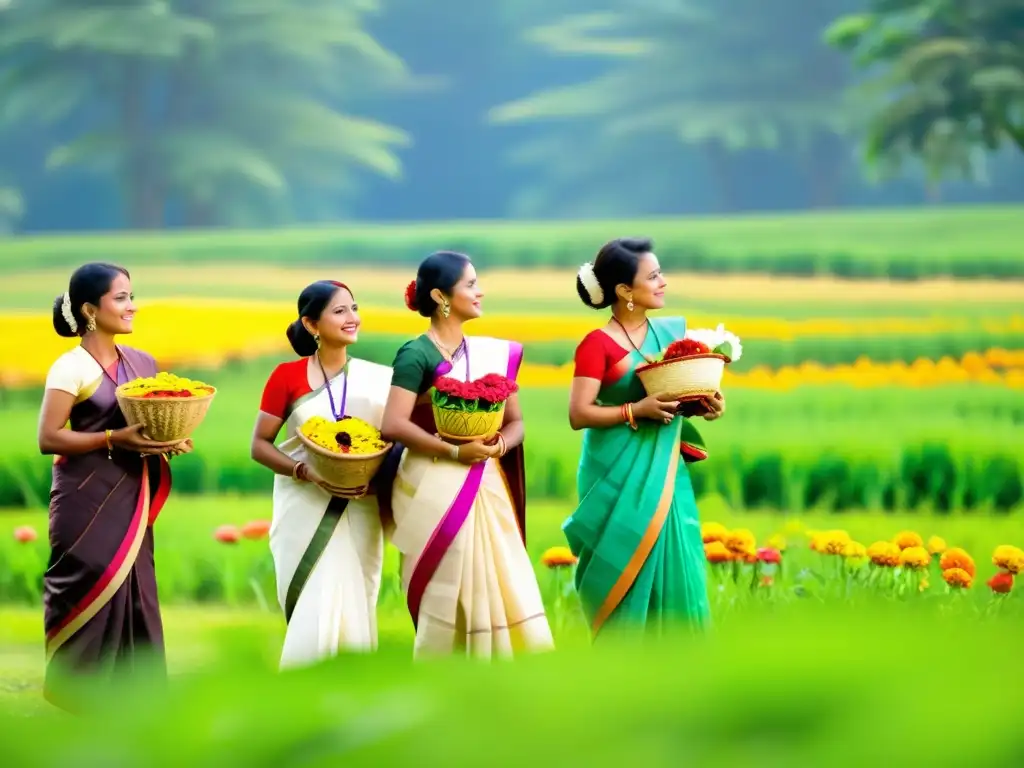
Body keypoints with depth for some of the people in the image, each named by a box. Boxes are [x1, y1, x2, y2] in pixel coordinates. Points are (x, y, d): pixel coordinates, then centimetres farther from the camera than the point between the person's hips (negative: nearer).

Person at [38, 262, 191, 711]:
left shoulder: (142, 363, 10)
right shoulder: (71, 368, -9)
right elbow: (48, 438, -14)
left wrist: (170, 441, -3)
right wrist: (115, 439, -21)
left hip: (131, 501, 6)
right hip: (86, 501, -6)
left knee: (134, 598, 5)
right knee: (89, 598, -6)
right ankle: (75, 704, 2)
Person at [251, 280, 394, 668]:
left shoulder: (378, 378, 4)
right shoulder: (287, 376, -3)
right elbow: (259, 445, -2)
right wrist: (304, 471, -18)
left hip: (358, 515, 2)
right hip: (305, 511, -2)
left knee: (353, 612, 3)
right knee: (312, 613, -6)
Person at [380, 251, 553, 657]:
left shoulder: (492, 353, 12)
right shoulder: (416, 355, -7)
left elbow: (515, 420, 14)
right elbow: (393, 425, -17)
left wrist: (500, 444, -8)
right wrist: (455, 451, -20)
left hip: (488, 487, 6)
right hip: (437, 489, -6)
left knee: (504, 591, 0)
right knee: (446, 596, -5)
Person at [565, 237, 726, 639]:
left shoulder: (671, 331, 10)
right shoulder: (597, 344, -10)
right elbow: (579, 414, -13)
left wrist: (705, 405, -2)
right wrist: (636, 410, -23)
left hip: (664, 475, 6)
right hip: (619, 477, -6)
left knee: (675, 571, 4)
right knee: (627, 576, -3)